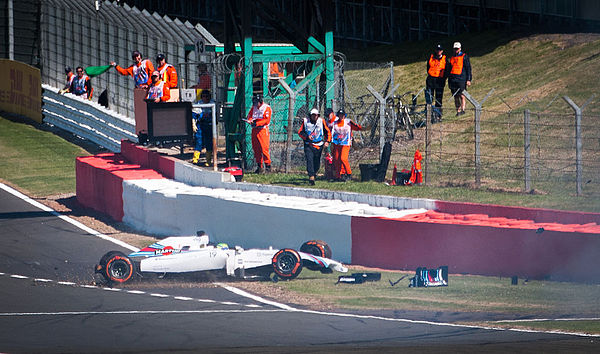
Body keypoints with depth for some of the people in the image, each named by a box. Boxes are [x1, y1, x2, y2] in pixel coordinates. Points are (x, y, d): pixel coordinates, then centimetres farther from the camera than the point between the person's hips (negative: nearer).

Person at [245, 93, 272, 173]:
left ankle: (268, 166, -7)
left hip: (263, 130, -7)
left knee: (264, 149, -12)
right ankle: (259, 166, 13)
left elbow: (267, 120, -14)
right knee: (256, 149, 6)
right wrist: (250, 120, -10)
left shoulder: (267, 108, -7)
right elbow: (249, 115, 13)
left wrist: (257, 123, -21)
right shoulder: (254, 107, 14)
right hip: (254, 130, 7)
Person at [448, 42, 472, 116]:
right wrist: (449, 81, 21)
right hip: (453, 79, 5)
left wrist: (468, 80, -7)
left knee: (462, 96, -13)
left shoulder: (464, 57, 3)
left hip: (461, 79, -5)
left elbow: (468, 68, 0)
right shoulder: (452, 57, 19)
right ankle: (458, 111, 6)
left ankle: (463, 109, -17)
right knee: (456, 97, 3)